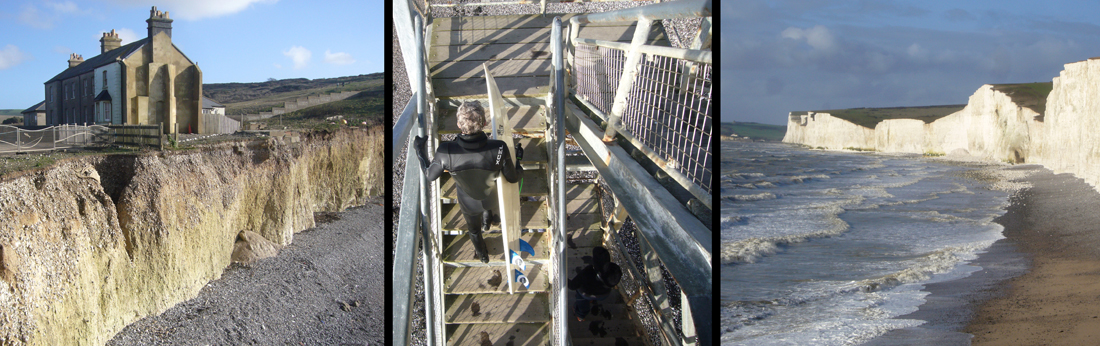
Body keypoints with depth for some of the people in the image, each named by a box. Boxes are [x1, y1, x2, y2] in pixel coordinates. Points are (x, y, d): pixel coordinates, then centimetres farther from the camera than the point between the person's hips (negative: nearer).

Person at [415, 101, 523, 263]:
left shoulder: (445, 151, -38)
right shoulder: (498, 149, -39)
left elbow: (430, 175, -16)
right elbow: (512, 178, -21)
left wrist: (419, 149, 0)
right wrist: (518, 159, 1)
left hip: (469, 203, 0)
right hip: (493, 199, 0)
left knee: (474, 230, 33)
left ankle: (482, 255, 61)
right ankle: (487, 220, 68)